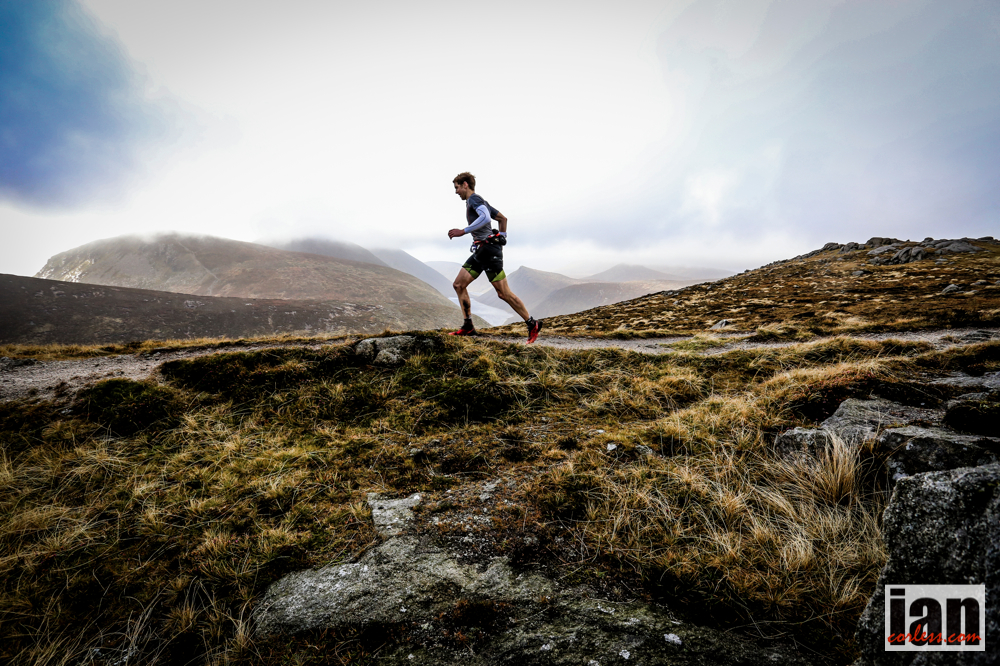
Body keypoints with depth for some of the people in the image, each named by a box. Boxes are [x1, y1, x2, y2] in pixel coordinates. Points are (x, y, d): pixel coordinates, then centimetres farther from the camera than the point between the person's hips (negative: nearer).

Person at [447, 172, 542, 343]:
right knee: (459, 285, 5)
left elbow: (486, 217, -27)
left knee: (503, 293, -9)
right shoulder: (480, 202, 23)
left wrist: (463, 231, -25)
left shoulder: (474, 199, -7)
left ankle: (532, 324, 1)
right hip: (480, 251, 10)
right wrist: (501, 238, 26)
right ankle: (468, 327, 7)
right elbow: (503, 218, 28)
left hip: (489, 249, -10)